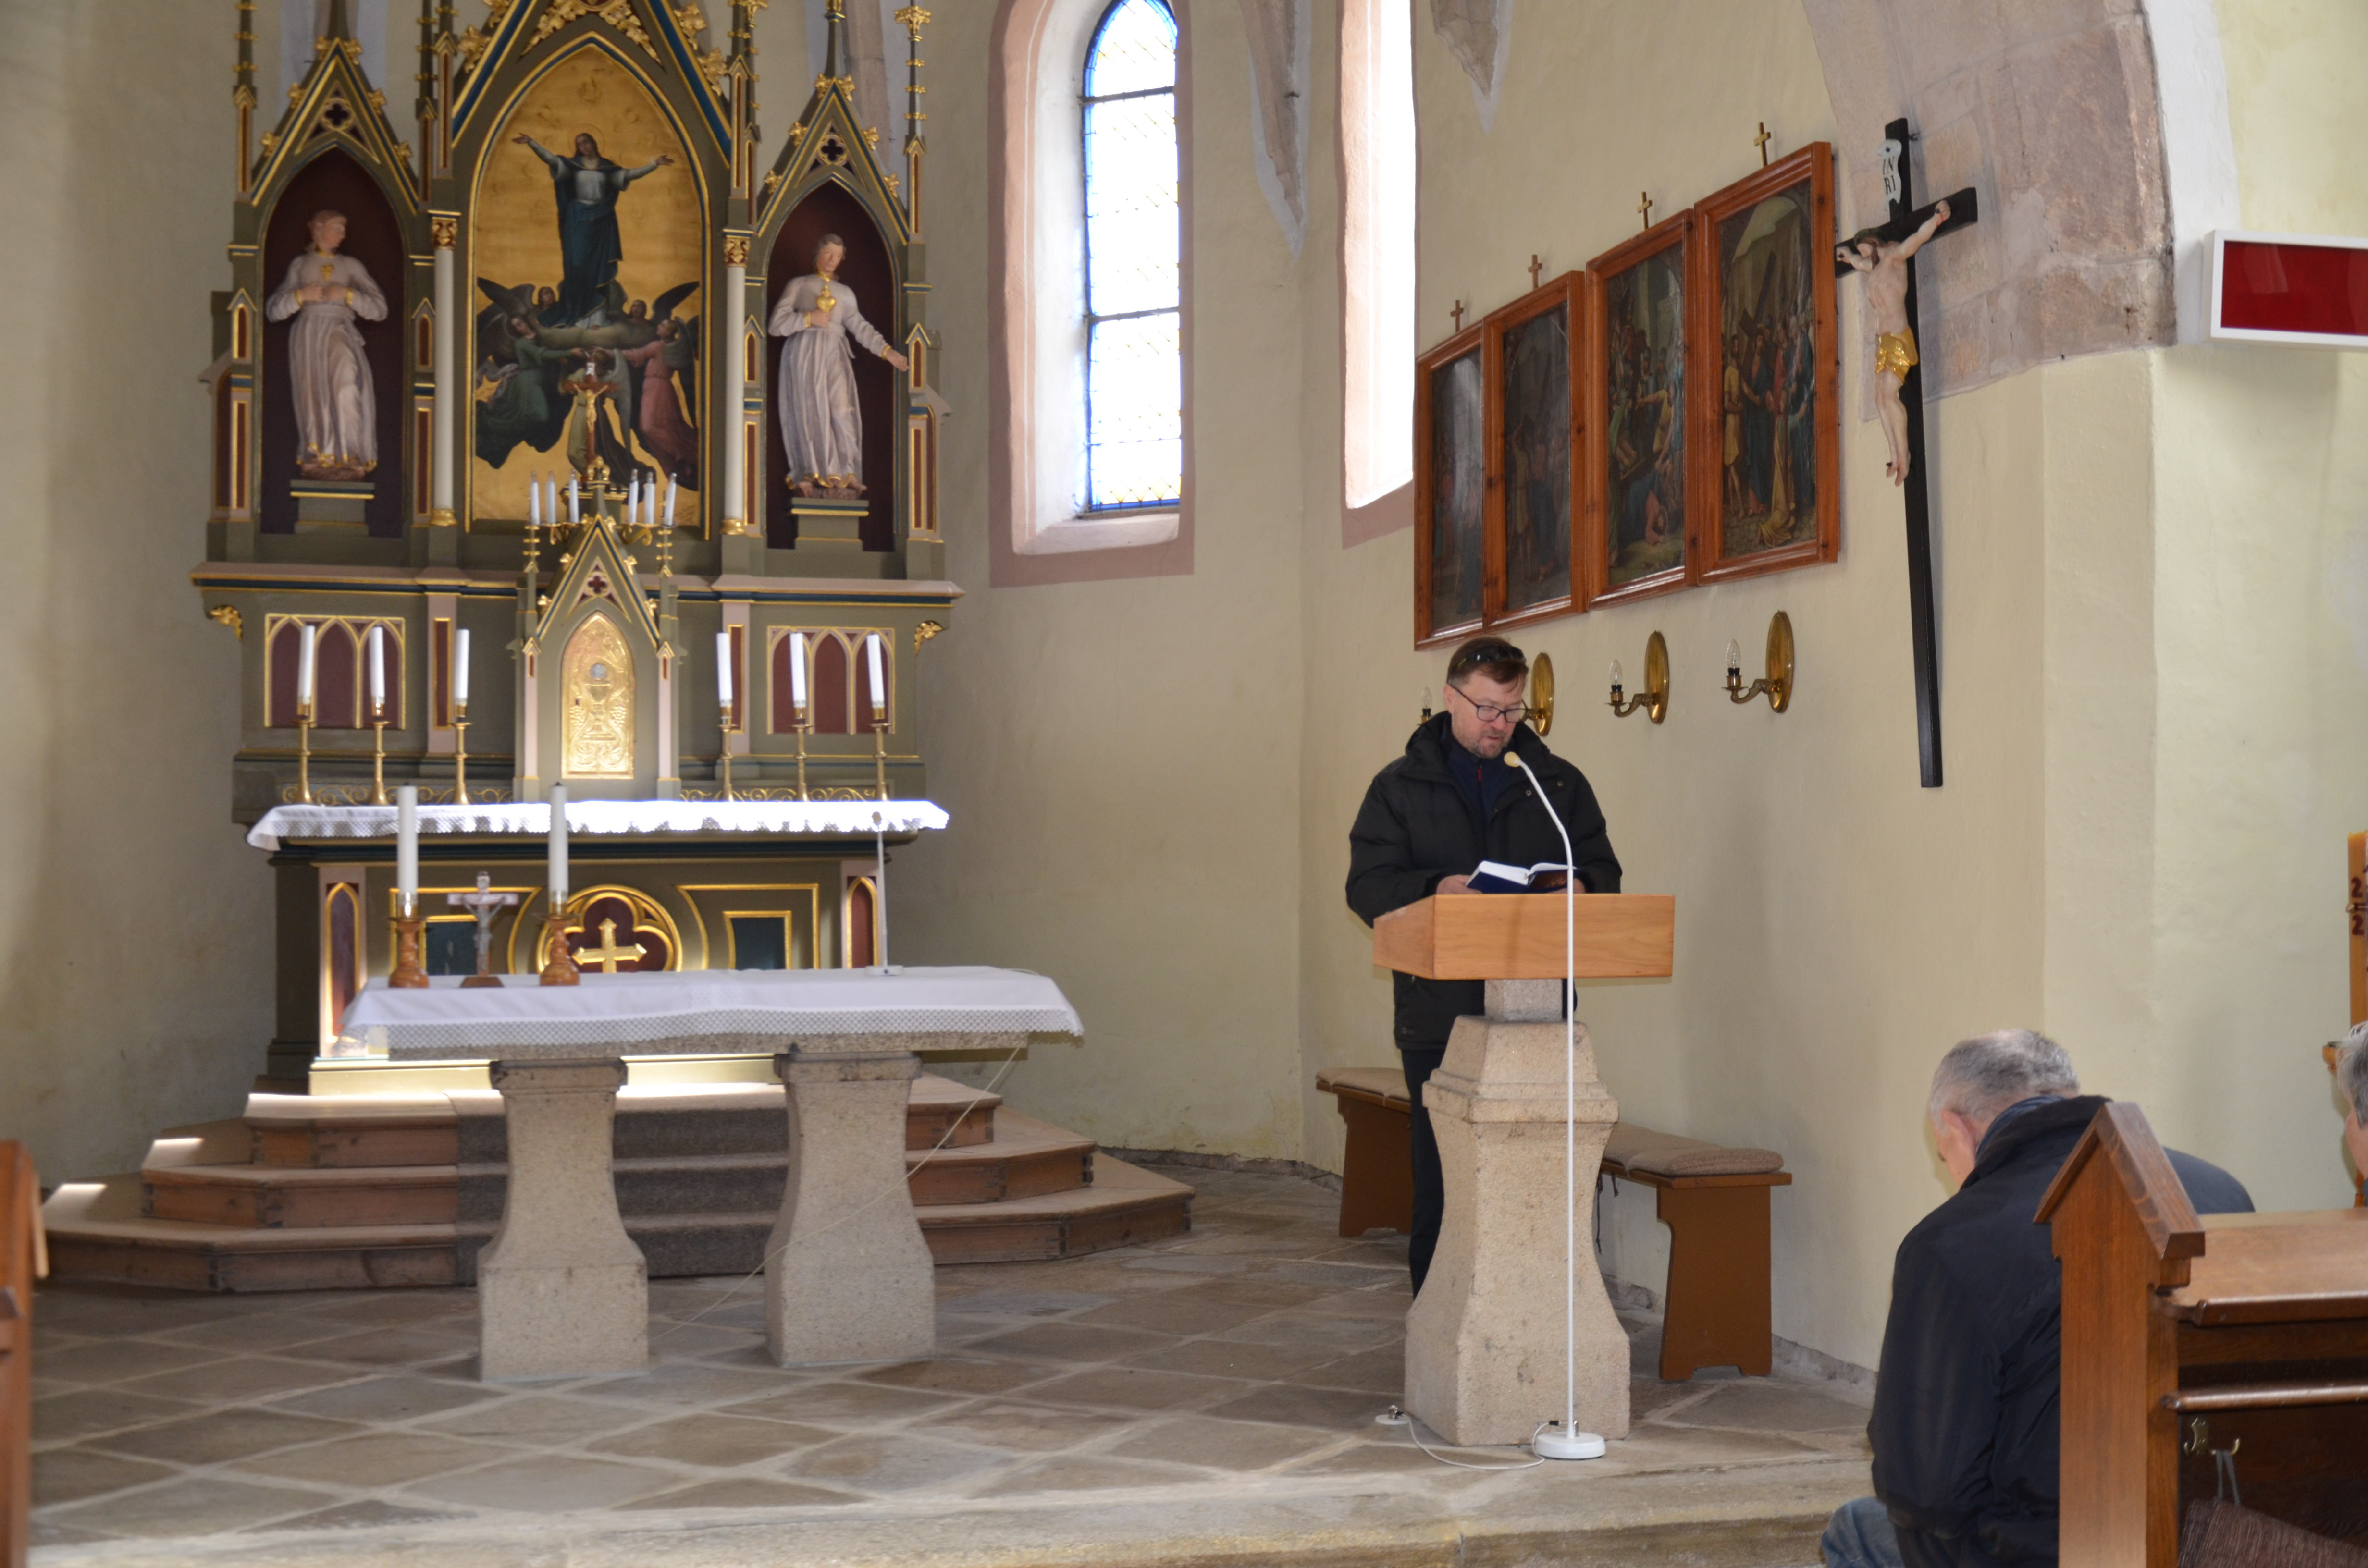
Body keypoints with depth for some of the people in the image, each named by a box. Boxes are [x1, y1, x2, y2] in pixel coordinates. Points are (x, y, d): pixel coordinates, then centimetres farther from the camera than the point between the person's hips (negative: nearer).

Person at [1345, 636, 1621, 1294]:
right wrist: (1437, 889, -20)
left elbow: (1604, 870, 12)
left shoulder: (1558, 783, 12)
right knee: (1441, 1183, 4)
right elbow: (1367, 884, -1)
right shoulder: (1401, 787, 7)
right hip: (1439, 1017, -1)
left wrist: (1577, 889, -12)